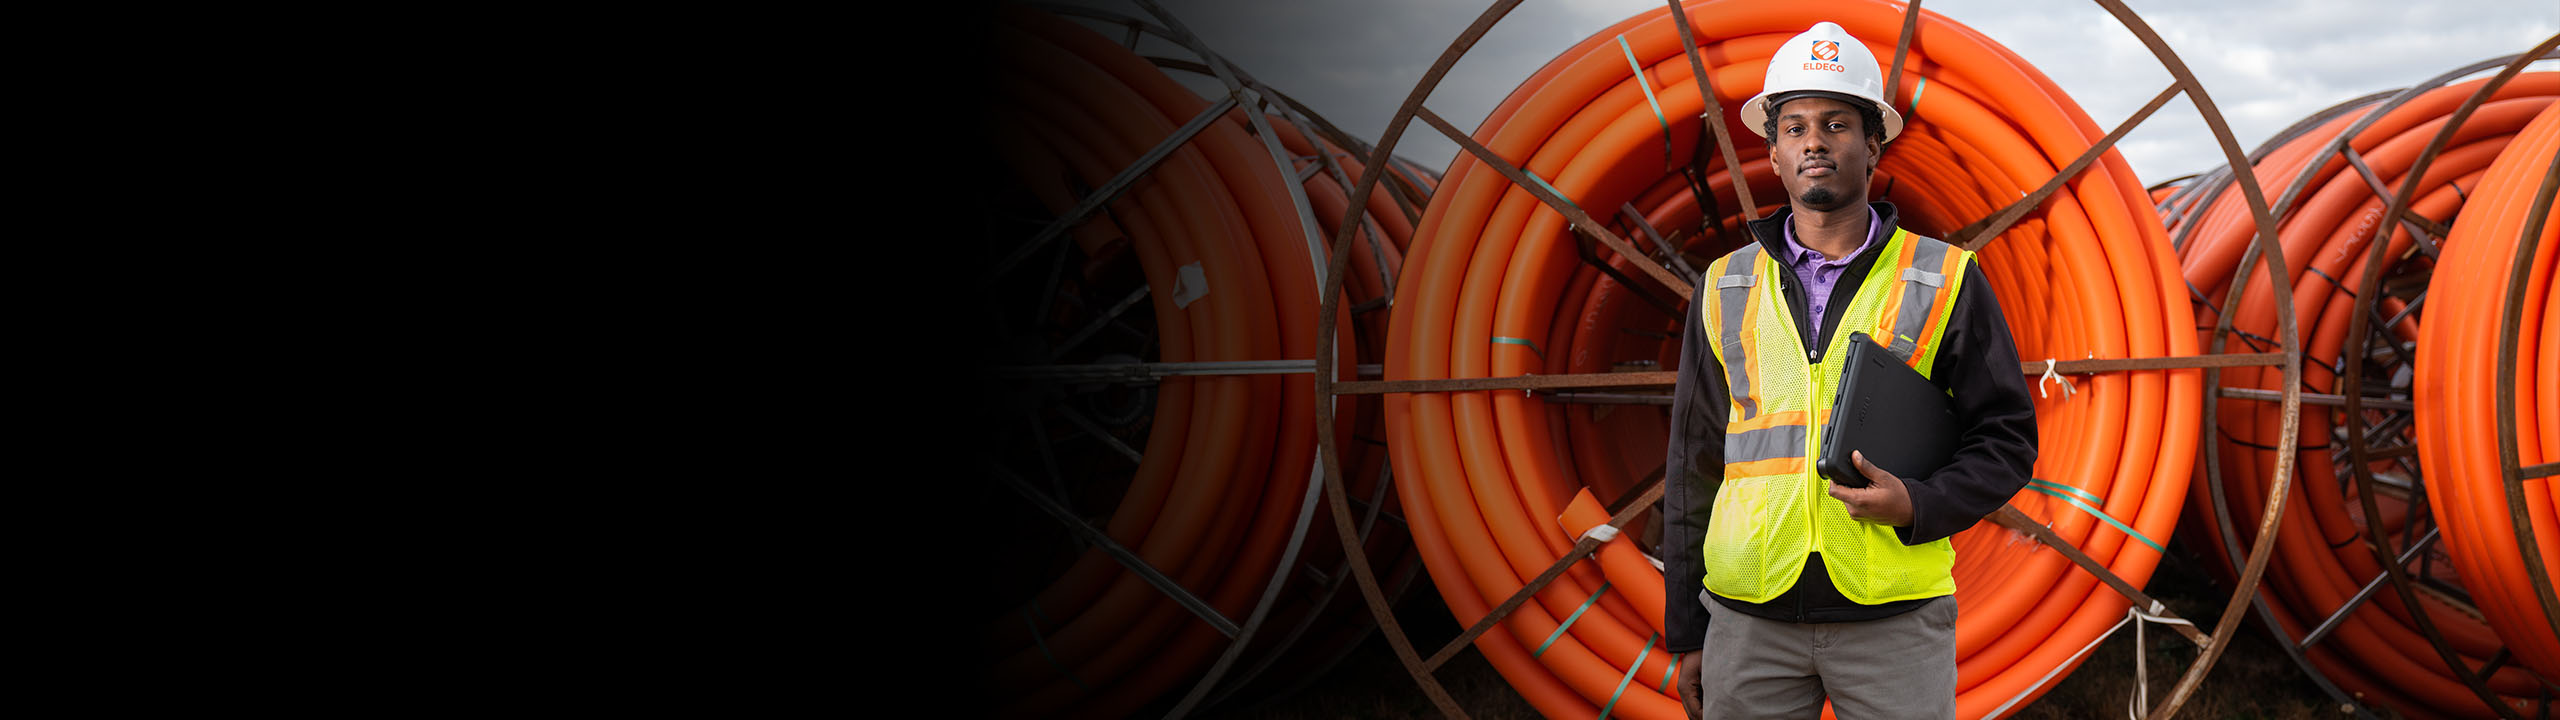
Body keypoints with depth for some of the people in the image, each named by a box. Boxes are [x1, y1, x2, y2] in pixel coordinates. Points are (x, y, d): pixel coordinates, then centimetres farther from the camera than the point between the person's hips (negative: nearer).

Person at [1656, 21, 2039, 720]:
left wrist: (1918, 505, -15)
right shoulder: (1726, 289, 11)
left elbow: (2006, 440, 5)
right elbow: (1693, 467, 13)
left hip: (1895, 617, -2)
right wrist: (1687, 634, 11)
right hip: (1750, 614, 2)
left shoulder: (1947, 282, 4)